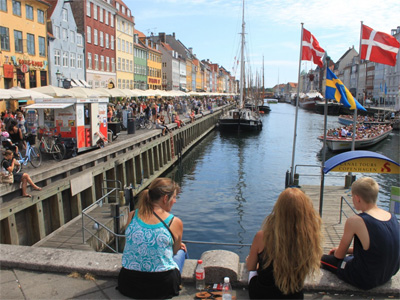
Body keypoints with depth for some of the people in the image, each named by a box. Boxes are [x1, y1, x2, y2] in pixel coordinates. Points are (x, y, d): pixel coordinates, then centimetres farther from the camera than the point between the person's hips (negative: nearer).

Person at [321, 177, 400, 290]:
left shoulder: (355, 221, -24)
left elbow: (340, 255, -10)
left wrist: (337, 251, 14)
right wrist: (344, 250, 17)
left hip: (365, 281, -7)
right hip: (388, 276, 7)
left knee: (321, 259, 10)